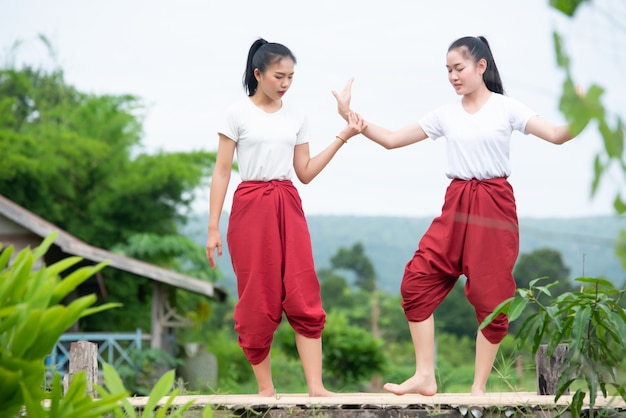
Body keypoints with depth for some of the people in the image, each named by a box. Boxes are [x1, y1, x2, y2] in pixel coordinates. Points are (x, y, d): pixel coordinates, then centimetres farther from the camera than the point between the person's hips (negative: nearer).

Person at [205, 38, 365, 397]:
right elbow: (222, 172, -1)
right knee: (257, 300, 0)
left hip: (289, 207, 3)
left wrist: (342, 139, 4)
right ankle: (266, 388, 10)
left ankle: (316, 386, -7)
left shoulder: (296, 117, 10)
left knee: (304, 297, -6)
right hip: (251, 206, -3)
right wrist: (213, 227, -6)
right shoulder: (238, 114, -1)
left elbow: (305, 173, 11)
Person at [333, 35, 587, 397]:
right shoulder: (446, 114, 8)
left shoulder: (506, 108, -2)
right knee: (417, 281, -7)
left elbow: (557, 135, -13)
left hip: (495, 206, -4)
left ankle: (479, 387, 10)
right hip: (456, 205, 4)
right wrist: (350, 116, 0)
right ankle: (425, 376, -1)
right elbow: (391, 140, 9)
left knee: (490, 294, -1)